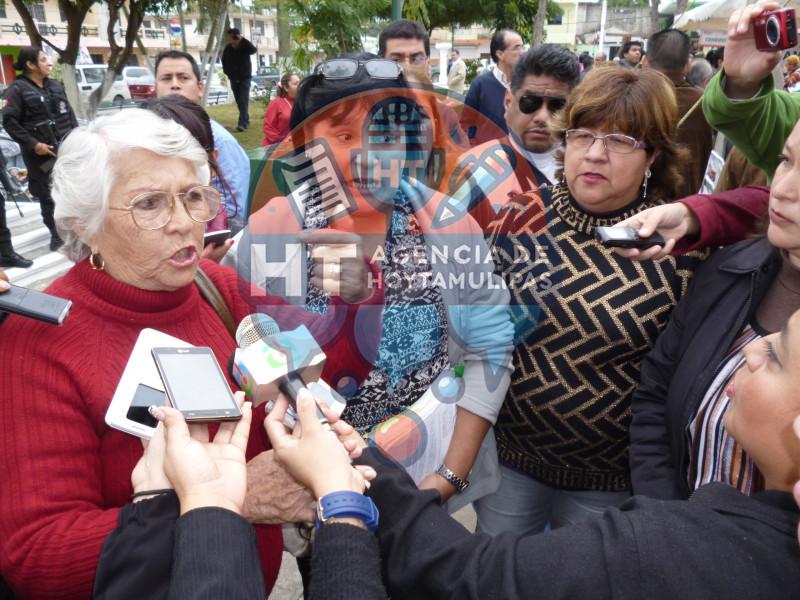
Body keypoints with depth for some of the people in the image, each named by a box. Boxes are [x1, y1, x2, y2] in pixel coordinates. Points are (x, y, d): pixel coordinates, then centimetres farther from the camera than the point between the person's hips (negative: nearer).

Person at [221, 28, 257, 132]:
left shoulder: (244, 46, -11)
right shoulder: (227, 48, -2)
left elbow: (253, 50, -32)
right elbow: (224, 61, 11)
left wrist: (243, 40, -36)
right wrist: (228, 73, 2)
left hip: (245, 78, -4)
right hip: (233, 79, 4)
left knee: (243, 101, -14)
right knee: (239, 102, 10)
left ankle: (242, 123, -19)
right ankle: (246, 121, 23)